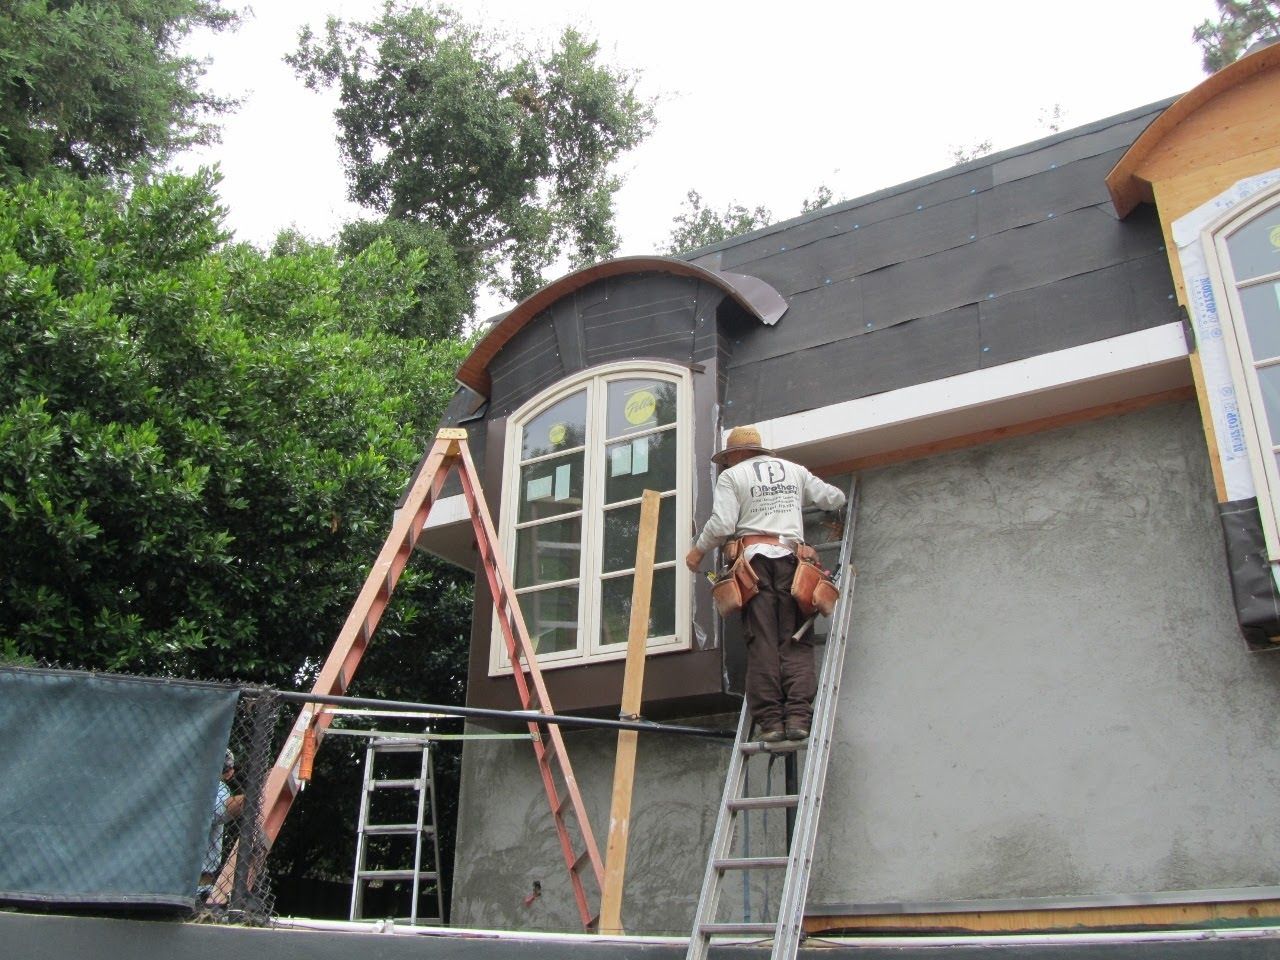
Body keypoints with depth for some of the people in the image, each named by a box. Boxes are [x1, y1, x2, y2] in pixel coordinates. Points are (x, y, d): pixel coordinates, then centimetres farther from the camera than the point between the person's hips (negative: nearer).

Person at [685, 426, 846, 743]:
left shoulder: (732, 476, 9)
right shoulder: (794, 471, 21)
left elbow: (722, 524, -3)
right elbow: (834, 499, 23)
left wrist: (697, 551, 12)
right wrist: (835, 500, 47)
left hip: (754, 556, -2)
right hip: (791, 557, 2)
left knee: (762, 642, -5)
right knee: (795, 640, -3)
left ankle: (770, 719, -11)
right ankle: (798, 713, -16)